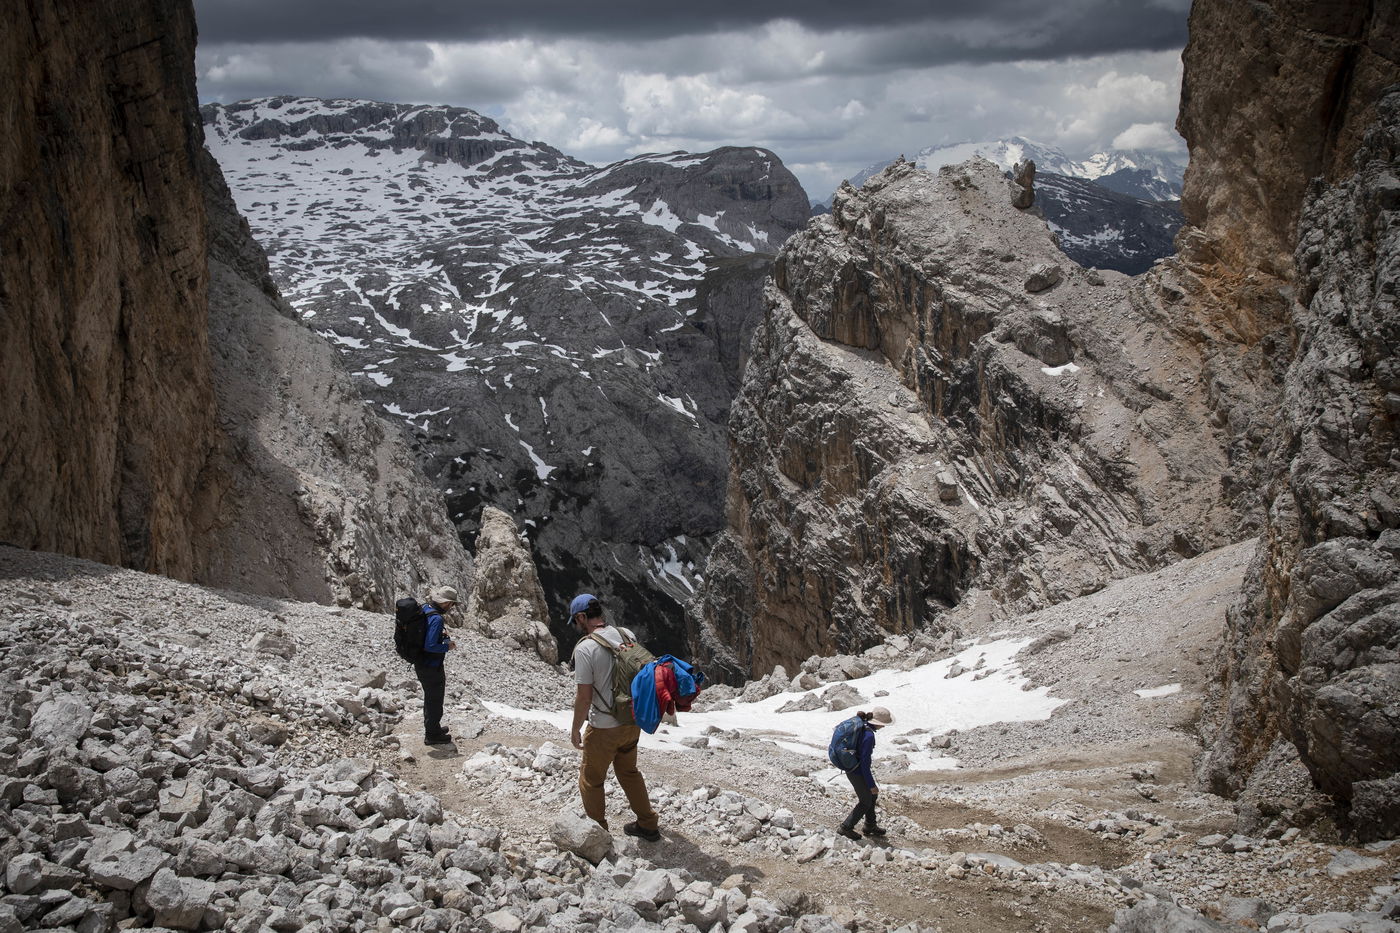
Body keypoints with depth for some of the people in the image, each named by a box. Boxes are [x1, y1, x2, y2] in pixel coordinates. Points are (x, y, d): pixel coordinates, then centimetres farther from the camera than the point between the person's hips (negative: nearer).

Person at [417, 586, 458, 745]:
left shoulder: (424, 609, 0)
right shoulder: (436, 619, -28)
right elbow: (430, 646, -31)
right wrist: (447, 647, -15)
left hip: (421, 664, 9)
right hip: (432, 668, -9)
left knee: (429, 698, 25)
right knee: (435, 701, 9)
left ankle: (432, 728, 42)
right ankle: (432, 735, 22)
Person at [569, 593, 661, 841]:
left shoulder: (585, 648, -20)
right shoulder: (628, 635, -1)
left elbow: (584, 696, -19)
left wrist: (575, 730, -5)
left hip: (604, 728, -7)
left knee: (591, 780, 14)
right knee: (628, 770, 26)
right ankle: (648, 825, 33)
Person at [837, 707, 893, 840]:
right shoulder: (869, 736, -30)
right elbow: (865, 763, -27)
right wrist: (871, 785, -17)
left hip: (851, 768, 9)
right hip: (857, 772, -9)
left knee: (873, 795, 24)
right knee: (866, 802, 12)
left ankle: (870, 826, 38)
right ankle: (846, 827, 24)